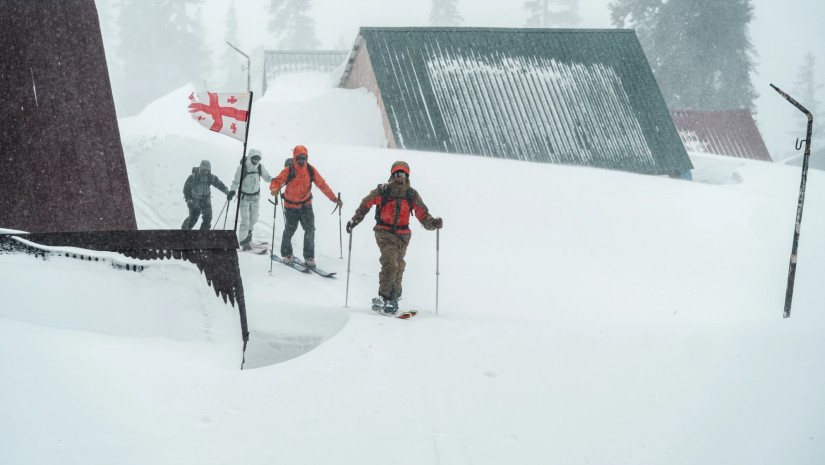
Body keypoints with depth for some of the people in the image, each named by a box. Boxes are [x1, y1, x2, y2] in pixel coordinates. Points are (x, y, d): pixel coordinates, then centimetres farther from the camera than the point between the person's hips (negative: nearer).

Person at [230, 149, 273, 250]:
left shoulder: (260, 167, -9)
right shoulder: (241, 168, -19)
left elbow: (266, 177, 2)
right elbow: (236, 182, -12)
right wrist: (232, 191, -27)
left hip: (255, 196, 4)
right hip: (244, 197, -4)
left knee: (254, 219, 10)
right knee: (245, 219, -9)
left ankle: (248, 233, 41)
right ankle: (243, 241, 4)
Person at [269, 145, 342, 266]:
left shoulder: (311, 170, -4)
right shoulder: (288, 170, -13)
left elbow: (322, 184, 0)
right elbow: (277, 181, -16)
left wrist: (334, 198, -4)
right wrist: (274, 189, -41)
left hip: (306, 205, 2)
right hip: (291, 205, -2)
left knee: (310, 229, -7)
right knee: (290, 230, 4)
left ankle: (309, 257, 2)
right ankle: (286, 254, 27)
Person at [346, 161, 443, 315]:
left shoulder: (412, 195, 6)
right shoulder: (382, 191, -1)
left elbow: (422, 214, 3)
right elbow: (365, 204, 13)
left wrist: (432, 223, -16)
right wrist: (354, 220, 9)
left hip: (402, 235, 4)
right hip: (384, 232, -4)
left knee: (399, 267, 6)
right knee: (391, 264, -20)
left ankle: (393, 298, 19)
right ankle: (384, 297, -17)